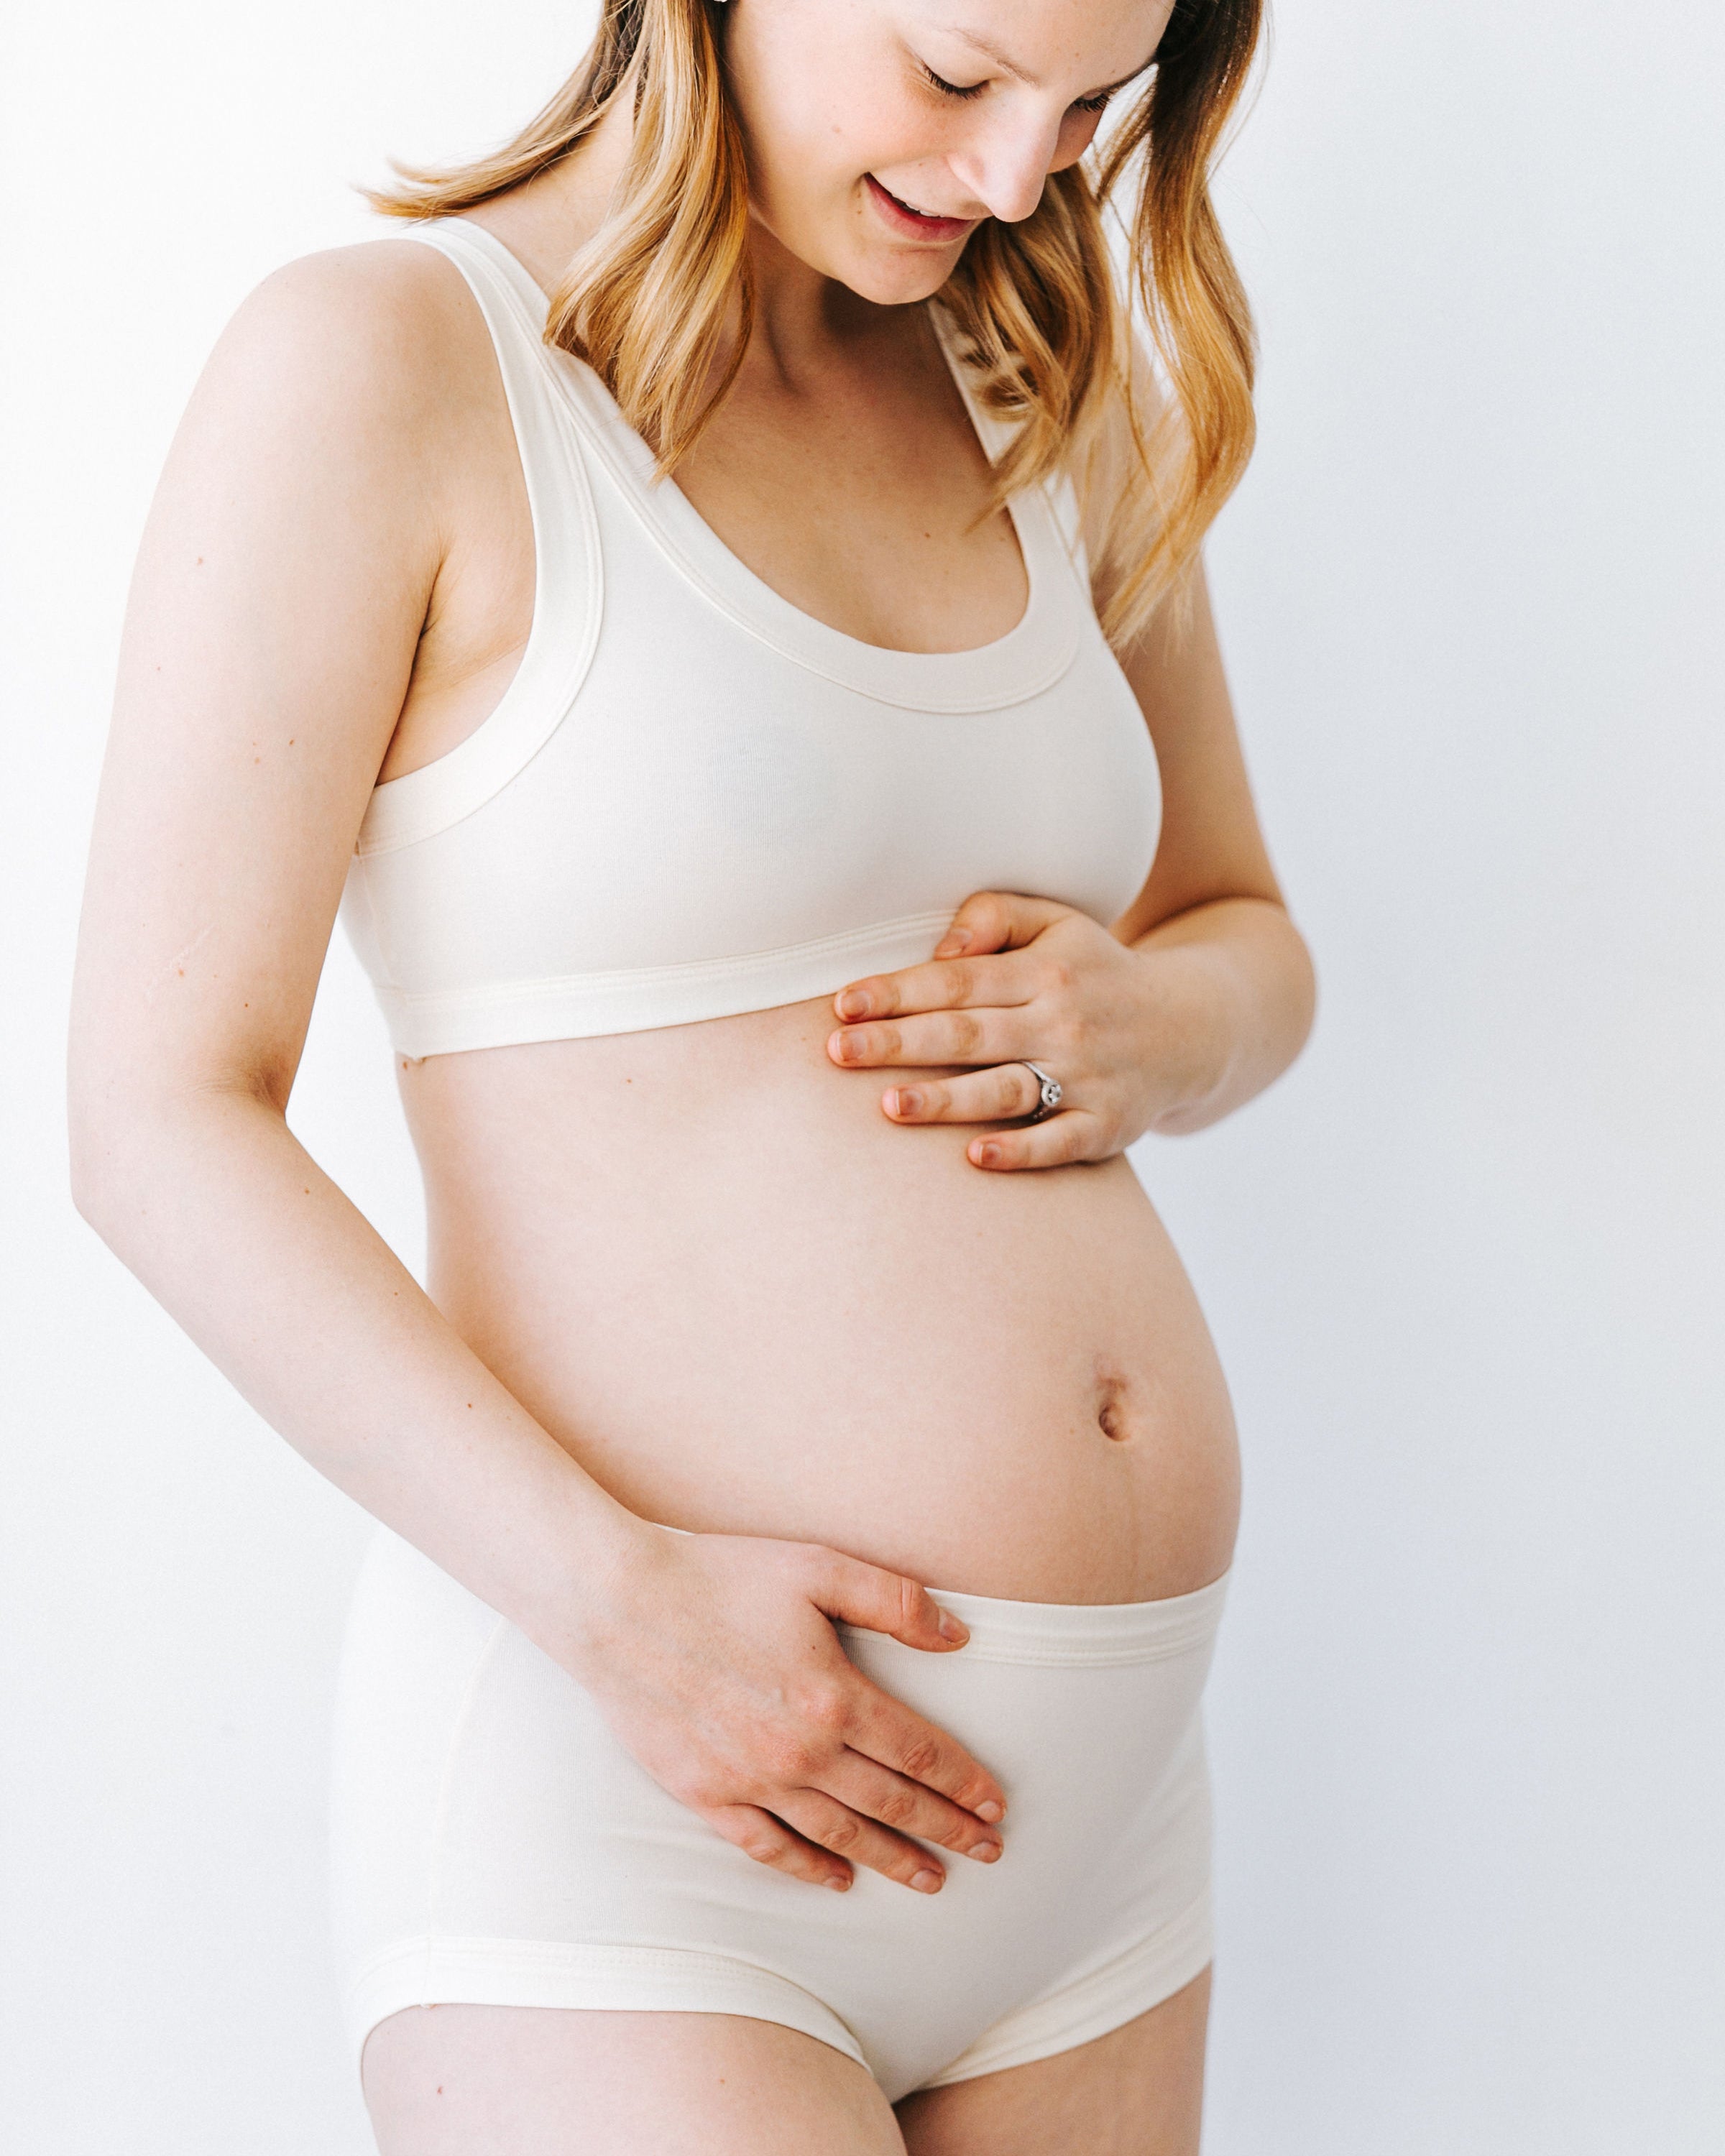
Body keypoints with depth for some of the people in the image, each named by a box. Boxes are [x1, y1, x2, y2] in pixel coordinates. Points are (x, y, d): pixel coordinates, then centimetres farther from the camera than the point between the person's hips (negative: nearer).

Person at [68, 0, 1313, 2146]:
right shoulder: (377, 360, -7)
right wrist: (619, 1599, -19)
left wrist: (1160, 1030, -2)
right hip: (619, 1799, -6)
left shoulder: (1060, 402, 11)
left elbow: (1246, 936, 22)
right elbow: (165, 1127, -11)